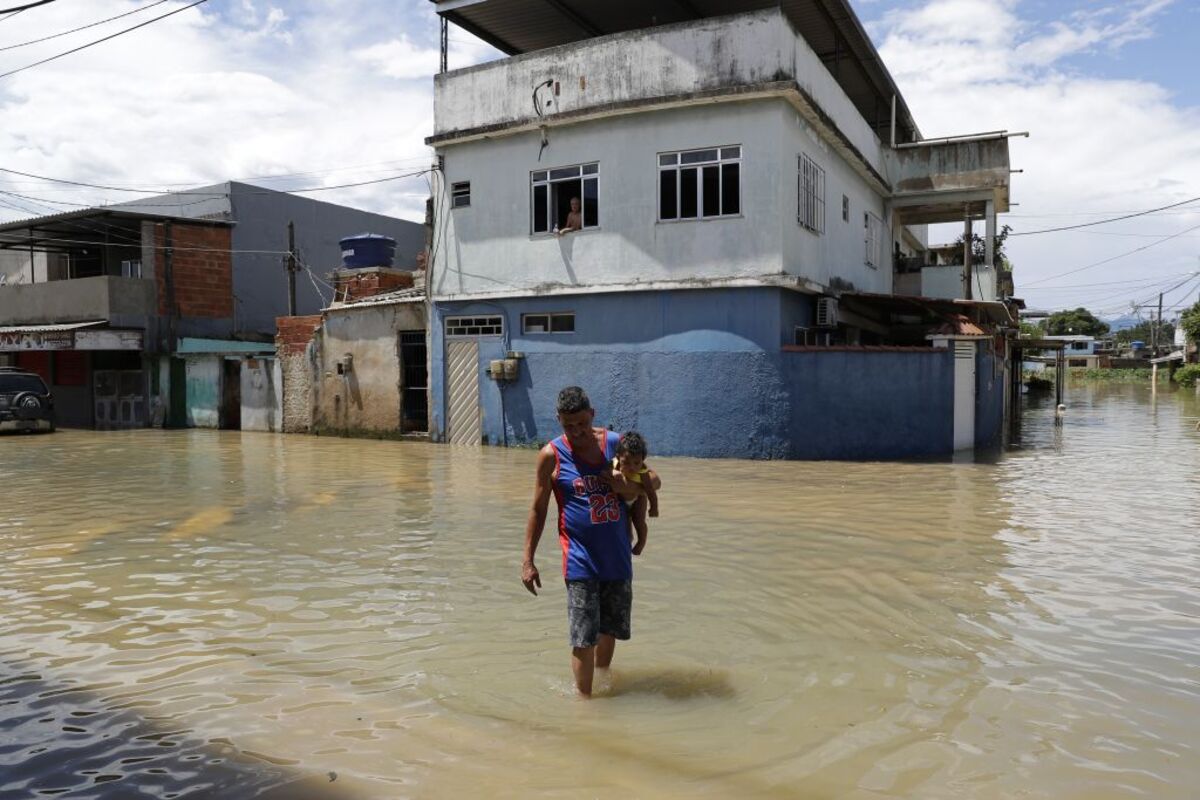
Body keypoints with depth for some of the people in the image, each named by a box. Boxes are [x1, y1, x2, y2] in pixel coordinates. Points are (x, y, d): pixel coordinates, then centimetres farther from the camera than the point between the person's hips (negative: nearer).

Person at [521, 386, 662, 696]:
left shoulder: (615, 443, 1)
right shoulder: (551, 455, -7)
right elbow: (538, 510, -1)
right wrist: (527, 560, -4)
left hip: (618, 556, 4)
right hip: (581, 559, -3)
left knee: (610, 630, 17)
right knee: (583, 638, -4)